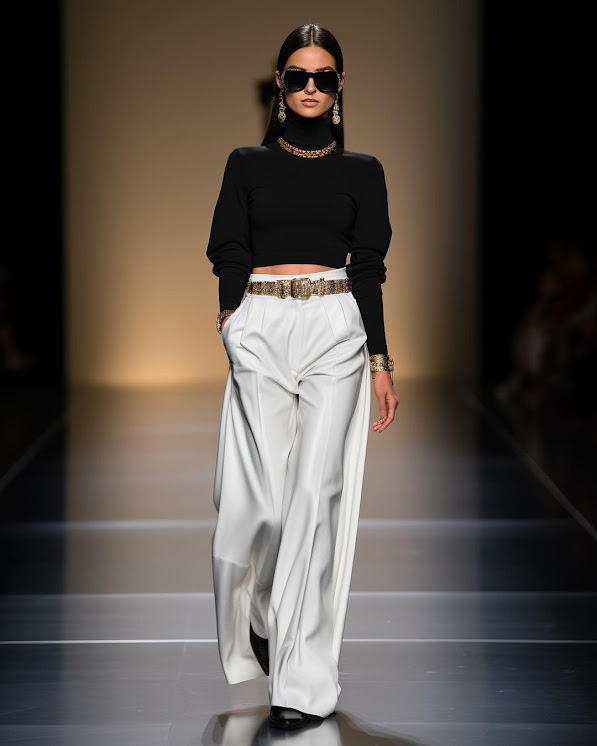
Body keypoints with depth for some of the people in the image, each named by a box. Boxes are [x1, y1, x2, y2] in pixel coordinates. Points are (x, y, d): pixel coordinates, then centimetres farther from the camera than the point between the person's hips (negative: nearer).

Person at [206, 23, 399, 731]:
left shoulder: (362, 171, 12)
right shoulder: (247, 163, 13)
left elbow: (368, 269, 9)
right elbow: (228, 249, 7)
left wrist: (380, 360, 3)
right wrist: (233, 315, -9)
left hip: (336, 327, 0)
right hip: (259, 328, 0)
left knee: (317, 489, -9)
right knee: (265, 493, -8)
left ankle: (303, 680, -6)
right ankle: (260, 615, 25)